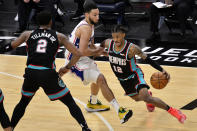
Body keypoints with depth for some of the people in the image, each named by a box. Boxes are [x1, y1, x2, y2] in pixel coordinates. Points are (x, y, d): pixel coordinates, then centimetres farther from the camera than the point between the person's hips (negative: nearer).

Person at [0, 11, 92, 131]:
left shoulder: (28, 34, 12)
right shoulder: (59, 37, 9)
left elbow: (10, 47, 21)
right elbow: (78, 54, 4)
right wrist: (67, 68, 16)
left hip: (31, 74, 2)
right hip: (48, 75, -2)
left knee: (23, 102, 26)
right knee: (70, 103, 9)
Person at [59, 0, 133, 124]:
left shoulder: (90, 25, 7)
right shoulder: (86, 28, -25)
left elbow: (91, 46, 18)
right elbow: (83, 52, -33)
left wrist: (100, 50, -1)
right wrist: (98, 51, -16)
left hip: (83, 58, 11)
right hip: (76, 62, -11)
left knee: (97, 79, 30)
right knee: (101, 79, -21)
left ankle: (93, 104, 52)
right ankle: (119, 110, -25)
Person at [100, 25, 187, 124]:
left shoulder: (131, 48, -30)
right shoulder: (108, 43, -19)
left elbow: (147, 59, -19)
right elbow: (100, 47, 7)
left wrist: (162, 70, -24)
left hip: (134, 75, -6)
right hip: (122, 79, 6)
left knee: (146, 98, -26)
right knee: (137, 98, 24)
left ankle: (171, 110, -12)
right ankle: (148, 94, 60)